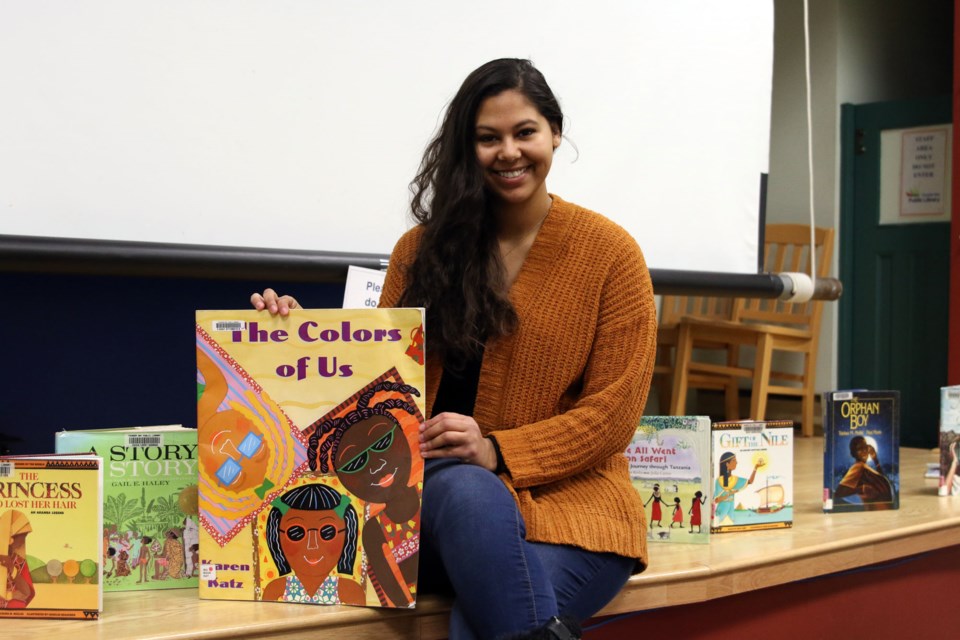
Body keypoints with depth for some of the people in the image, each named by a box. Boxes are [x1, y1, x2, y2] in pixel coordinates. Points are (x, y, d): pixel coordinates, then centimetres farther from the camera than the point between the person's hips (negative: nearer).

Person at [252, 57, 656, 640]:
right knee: (465, 488, -37)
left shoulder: (609, 252, 2)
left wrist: (498, 451, -17)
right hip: (433, 489, 3)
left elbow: (612, 414, -2)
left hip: (570, 496, -3)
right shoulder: (424, 249, 12)